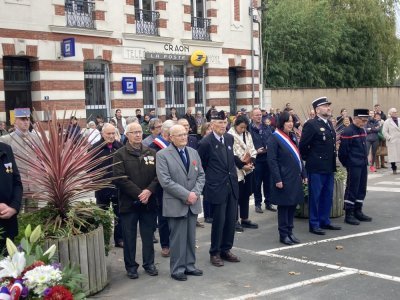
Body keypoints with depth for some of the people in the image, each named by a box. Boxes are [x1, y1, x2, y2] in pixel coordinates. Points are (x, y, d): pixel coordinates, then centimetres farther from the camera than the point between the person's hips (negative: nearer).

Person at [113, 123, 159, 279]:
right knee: (129, 237, 6)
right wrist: (138, 194, -16)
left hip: (149, 201, 3)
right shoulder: (120, 154, -3)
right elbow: (120, 178, -12)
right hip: (129, 202, -3)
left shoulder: (152, 153, 9)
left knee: (148, 235, 11)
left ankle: (149, 263, 25)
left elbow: (158, 175, 2)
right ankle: (131, 266, 19)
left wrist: (149, 191, -14)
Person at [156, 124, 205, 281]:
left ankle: (190, 265, 24)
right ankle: (177, 269, 13)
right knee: (178, 238, 1)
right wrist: (186, 195, -16)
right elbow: (165, 181, -15)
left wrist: (195, 193, -8)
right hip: (176, 204, -5)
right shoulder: (162, 155, -7)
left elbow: (201, 175, 10)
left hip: (193, 203, 5)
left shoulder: (193, 152, 11)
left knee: (191, 237, 12)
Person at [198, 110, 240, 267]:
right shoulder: (206, 142, -12)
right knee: (219, 220, 0)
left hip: (232, 185, 6)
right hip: (217, 187, -6)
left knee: (231, 220, 11)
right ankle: (215, 253, 15)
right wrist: (210, 177, 6)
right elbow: (200, 165, -1)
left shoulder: (229, 138, 7)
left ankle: (226, 250, 25)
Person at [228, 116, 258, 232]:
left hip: (248, 169, 7)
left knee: (246, 194, 13)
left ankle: (245, 219, 23)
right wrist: (242, 165, -18)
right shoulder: (230, 136, -13)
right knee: (237, 196, -1)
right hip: (237, 170, -7)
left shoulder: (247, 135, 10)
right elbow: (232, 155, -16)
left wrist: (251, 162, -6)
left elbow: (252, 150, 10)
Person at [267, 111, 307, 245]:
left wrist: (303, 174, 12)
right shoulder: (274, 138, -10)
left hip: (295, 177, 7)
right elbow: (271, 160, -14)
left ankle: (289, 231, 21)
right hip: (284, 178, -7)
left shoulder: (293, 136, 13)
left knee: (293, 205, 11)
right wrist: (277, 179, -19)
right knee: (284, 206, 2)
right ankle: (283, 234, 11)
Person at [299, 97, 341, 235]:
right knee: (315, 197, 2)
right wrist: (309, 159, -3)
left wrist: (332, 160, 15)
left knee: (327, 196, 14)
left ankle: (325, 221, 26)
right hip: (316, 168, -8)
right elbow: (303, 145, -13)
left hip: (329, 167, 8)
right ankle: (314, 225, 10)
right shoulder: (311, 124, -13)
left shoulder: (329, 124, 12)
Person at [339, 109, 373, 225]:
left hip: (363, 164, 8)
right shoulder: (348, 132, -14)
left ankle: (358, 212, 23)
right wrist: (347, 163, -4)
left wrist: (365, 160, 17)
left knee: (362, 189, 12)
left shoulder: (363, 130, 13)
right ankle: (349, 214, 4)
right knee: (352, 189, -3)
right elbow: (343, 150, -13)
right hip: (354, 166, -8)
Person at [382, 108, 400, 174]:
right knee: (393, 156, -2)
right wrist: (389, 138, -11)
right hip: (392, 142, -4)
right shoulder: (387, 122, -1)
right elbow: (384, 132, -5)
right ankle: (394, 169, 7)